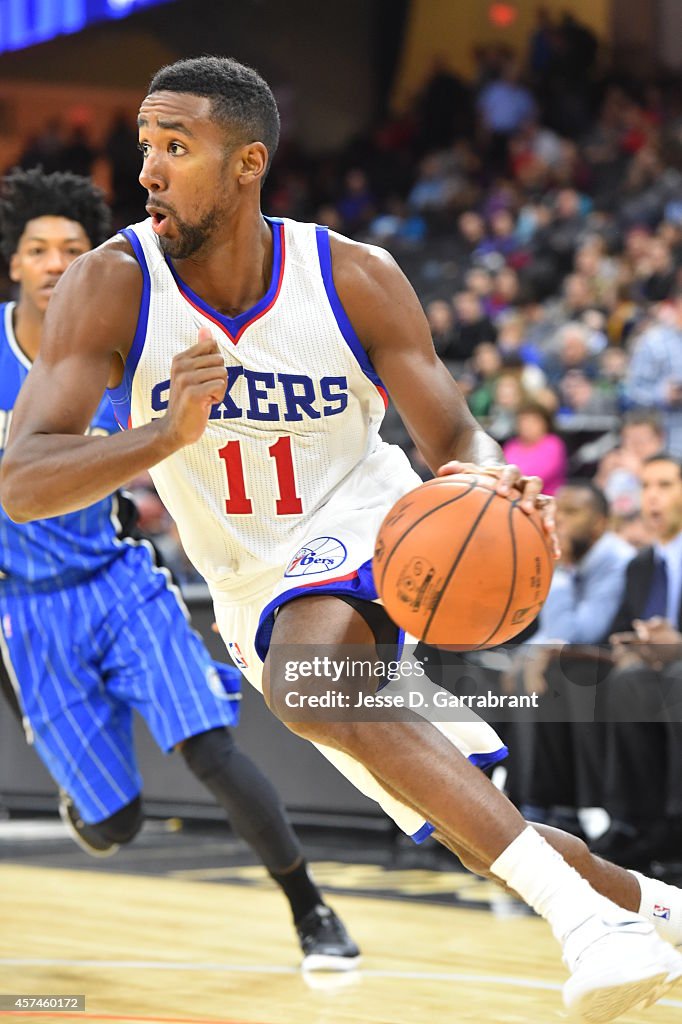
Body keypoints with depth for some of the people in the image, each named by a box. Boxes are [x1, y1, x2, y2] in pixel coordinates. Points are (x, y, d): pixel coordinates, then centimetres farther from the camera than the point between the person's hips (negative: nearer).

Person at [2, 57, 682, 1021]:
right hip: (259, 596, 3)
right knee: (479, 833, 1)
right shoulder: (112, 288, -15)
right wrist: (168, 435, -43)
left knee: (304, 677, -36)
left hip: (360, 526, -3)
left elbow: (455, 441, -8)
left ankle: (582, 916, -39)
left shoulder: (355, 279, -13)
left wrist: (488, 484, -34)